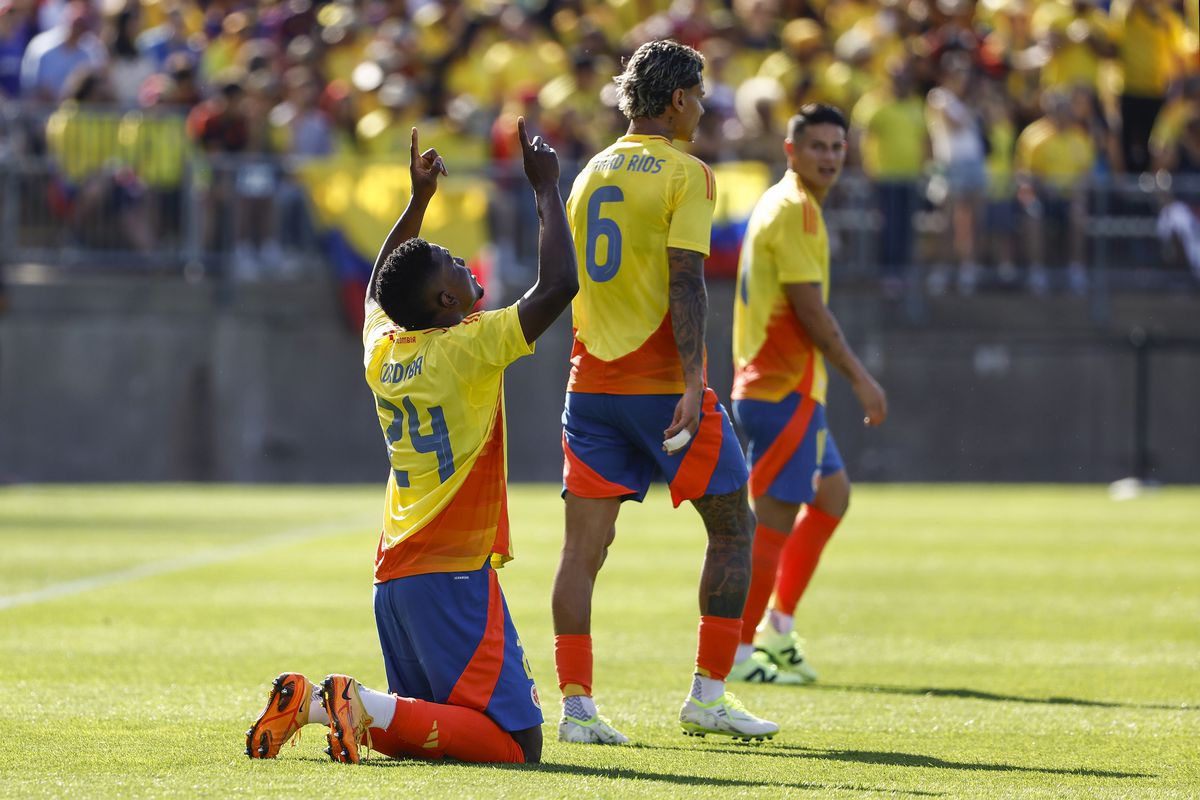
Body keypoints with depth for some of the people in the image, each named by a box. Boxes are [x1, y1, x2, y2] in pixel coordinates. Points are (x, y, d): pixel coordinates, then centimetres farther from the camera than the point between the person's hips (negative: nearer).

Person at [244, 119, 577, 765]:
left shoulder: (382, 348, 7)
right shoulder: (468, 349, -12)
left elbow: (379, 287, 31)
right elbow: (558, 285, -17)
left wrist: (419, 199, 30)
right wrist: (546, 189, -7)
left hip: (394, 578, 8)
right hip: (454, 576, -8)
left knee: (409, 730, 20)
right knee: (516, 746, -10)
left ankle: (311, 703, -2)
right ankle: (363, 706, -22)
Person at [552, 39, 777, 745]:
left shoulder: (590, 174, 14)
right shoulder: (686, 174, -7)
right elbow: (686, 281, -16)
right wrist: (692, 381, -20)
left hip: (592, 386, 6)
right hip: (663, 385, -6)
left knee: (585, 544, 2)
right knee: (733, 527, 8)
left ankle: (576, 705, -5)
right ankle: (709, 695, 5)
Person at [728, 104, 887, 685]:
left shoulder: (781, 205, 17)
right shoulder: (794, 210, -14)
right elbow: (810, 309, -19)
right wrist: (860, 378, -15)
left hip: (787, 384, 11)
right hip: (786, 389, -11)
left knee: (831, 493, 19)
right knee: (776, 517, -8)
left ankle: (778, 629, 20)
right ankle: (738, 652, -5)